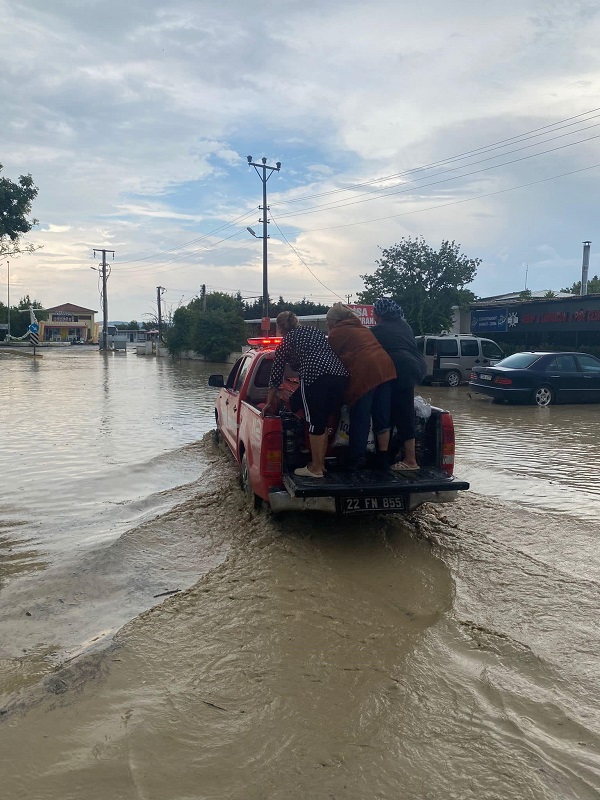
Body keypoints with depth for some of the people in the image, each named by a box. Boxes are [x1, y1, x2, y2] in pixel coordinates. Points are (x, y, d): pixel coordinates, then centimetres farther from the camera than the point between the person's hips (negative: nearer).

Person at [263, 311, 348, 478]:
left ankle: (316, 468, 6)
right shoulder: (316, 331, 31)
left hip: (316, 378, -5)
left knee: (315, 422, 2)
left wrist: (269, 403, 34)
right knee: (322, 421, 15)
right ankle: (320, 463, 20)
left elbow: (275, 376, 23)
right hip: (341, 375, 6)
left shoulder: (285, 343, 18)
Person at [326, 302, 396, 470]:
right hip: (386, 368, 7)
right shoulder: (361, 328, 28)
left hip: (364, 374, -7)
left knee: (360, 420, 1)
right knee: (383, 417, 12)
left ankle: (356, 459, 7)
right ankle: (383, 457, 18)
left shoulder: (336, 332, 6)